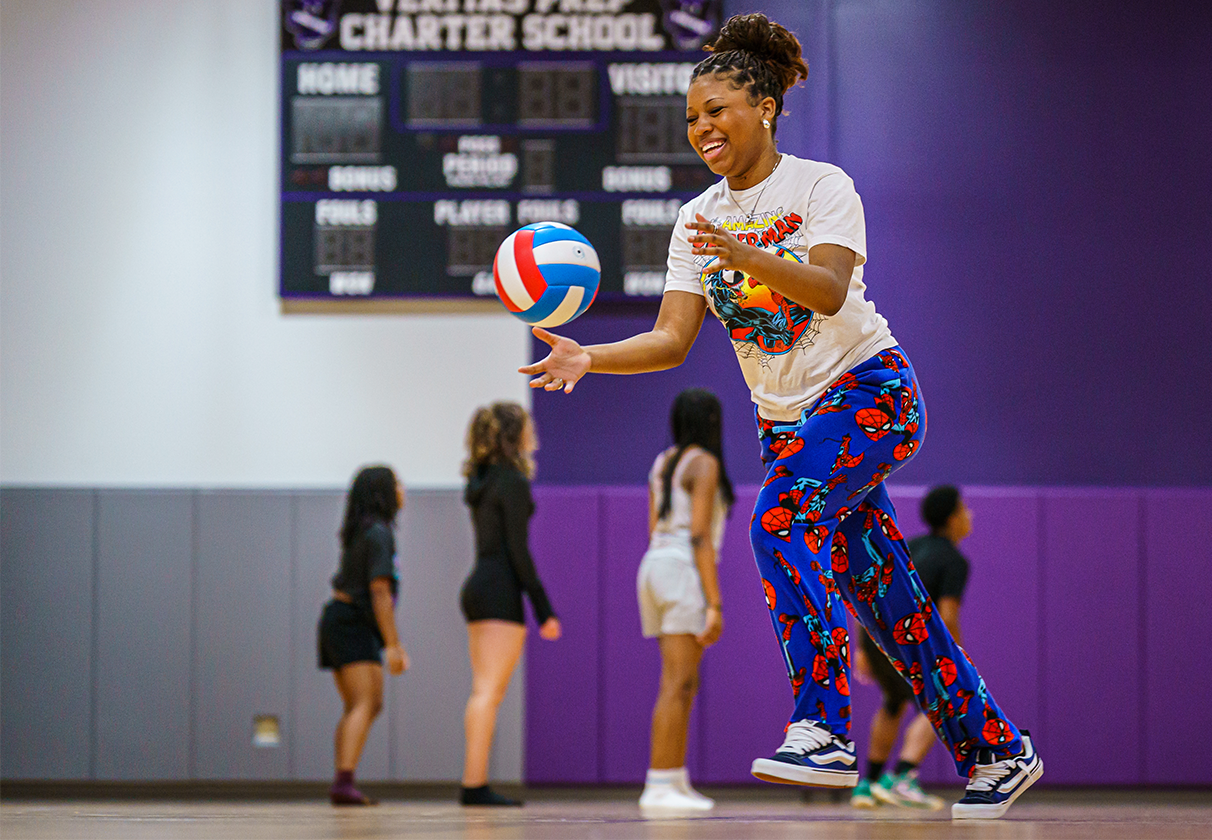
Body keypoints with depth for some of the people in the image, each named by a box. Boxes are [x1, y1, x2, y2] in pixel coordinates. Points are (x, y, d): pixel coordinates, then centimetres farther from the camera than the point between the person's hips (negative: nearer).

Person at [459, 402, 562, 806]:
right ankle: (475, 784, -14)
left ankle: (474, 783, 8)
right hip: (501, 591, -9)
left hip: (476, 588, 9)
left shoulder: (481, 481, 15)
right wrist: (544, 610, -13)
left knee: (483, 692, 10)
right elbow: (517, 550, -15)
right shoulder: (512, 483, -10)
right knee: (490, 692, -10)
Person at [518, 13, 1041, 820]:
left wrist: (743, 254, -41)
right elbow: (672, 338, -1)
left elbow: (829, 289, -26)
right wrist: (589, 358, -17)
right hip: (788, 418, 6)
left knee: (780, 519, -29)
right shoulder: (700, 217, 6)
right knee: (885, 599, 5)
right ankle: (997, 750, 16)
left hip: (868, 389, -6)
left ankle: (824, 730, -32)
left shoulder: (822, 185, -9)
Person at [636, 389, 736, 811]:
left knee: (684, 682, 14)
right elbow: (699, 537, -15)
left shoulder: (664, 463, 17)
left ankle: (678, 781, 15)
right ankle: (659, 787, -13)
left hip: (655, 567, 9)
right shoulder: (704, 464, -8)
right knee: (677, 685, -9)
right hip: (684, 571, -9)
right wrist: (714, 603, -17)